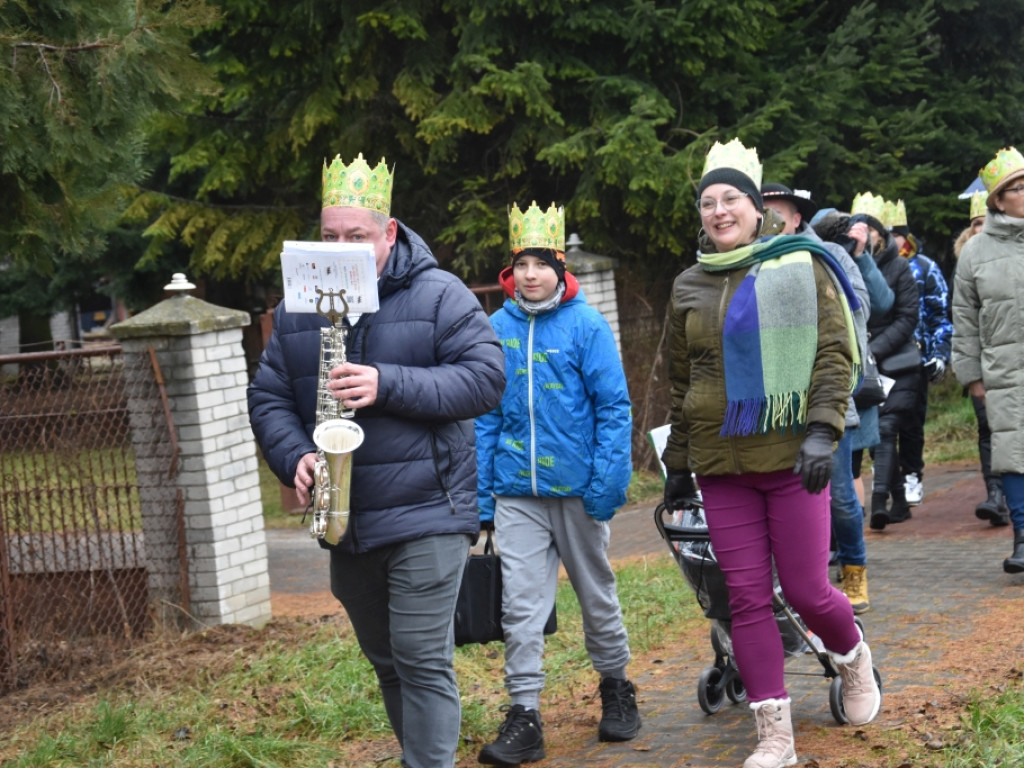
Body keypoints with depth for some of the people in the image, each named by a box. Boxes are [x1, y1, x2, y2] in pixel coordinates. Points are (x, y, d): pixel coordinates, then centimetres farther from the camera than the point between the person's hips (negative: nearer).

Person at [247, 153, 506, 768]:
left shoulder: (438, 295, -5)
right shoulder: (298, 307, 8)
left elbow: (485, 378, -12)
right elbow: (268, 398, 7)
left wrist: (388, 385, -22)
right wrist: (295, 457, -13)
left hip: (426, 516, -5)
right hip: (346, 525, 5)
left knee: (423, 665, -9)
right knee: (387, 665, 17)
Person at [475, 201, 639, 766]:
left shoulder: (586, 325, -6)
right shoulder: (497, 328, 2)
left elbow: (613, 406, -7)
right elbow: (485, 416, 6)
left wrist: (608, 481, -15)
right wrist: (480, 498, 3)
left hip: (576, 488, -2)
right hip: (517, 492, 2)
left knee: (597, 594, 14)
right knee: (520, 604, -2)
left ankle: (615, 687, 33)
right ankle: (524, 715, 3)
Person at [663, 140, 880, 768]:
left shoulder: (799, 266, 0)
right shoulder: (690, 286, 11)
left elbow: (835, 354, -5)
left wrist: (822, 431, -17)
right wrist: (678, 463, 19)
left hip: (791, 457, -3)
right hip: (721, 464, 3)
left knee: (806, 591, -2)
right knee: (747, 599, 1)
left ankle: (854, 657, 32)